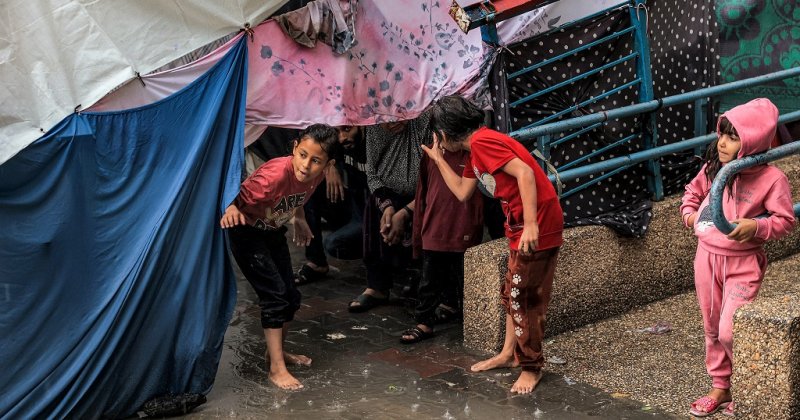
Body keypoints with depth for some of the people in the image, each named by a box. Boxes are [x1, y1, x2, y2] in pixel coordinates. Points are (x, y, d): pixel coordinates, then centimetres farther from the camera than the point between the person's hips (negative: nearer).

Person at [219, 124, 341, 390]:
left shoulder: (316, 175, -14)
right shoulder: (274, 175, -36)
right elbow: (238, 198, -33)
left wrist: (300, 220, 16)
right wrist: (231, 209, -53)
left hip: (274, 231, 7)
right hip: (246, 232, -7)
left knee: (291, 297, 12)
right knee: (275, 295, -12)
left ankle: (276, 351, 33)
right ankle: (277, 368, -2)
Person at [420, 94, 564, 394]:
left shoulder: (482, 141, -15)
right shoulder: (476, 150, 15)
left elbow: (525, 172, -24)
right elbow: (462, 193, 23)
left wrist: (531, 224, -29)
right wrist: (438, 159, 22)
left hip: (538, 225, -10)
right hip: (521, 225, 10)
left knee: (524, 297, -1)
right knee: (514, 292, 19)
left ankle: (531, 367, 11)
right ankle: (509, 353, 31)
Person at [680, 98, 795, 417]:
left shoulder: (771, 178, -16)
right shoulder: (713, 167, -1)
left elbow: (785, 221, -12)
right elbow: (694, 190, 19)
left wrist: (755, 226, -28)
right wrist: (689, 211, 0)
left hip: (742, 262, -5)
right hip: (706, 256, 6)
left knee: (731, 331, -12)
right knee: (712, 328, 15)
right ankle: (720, 388, 32)